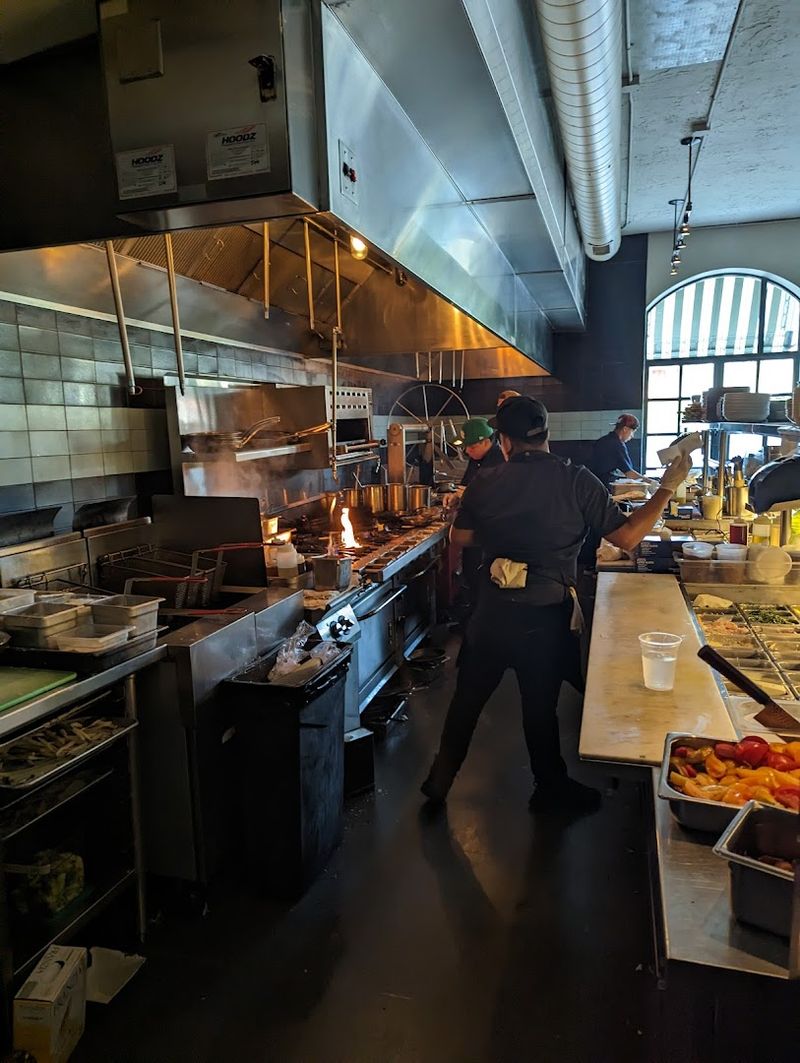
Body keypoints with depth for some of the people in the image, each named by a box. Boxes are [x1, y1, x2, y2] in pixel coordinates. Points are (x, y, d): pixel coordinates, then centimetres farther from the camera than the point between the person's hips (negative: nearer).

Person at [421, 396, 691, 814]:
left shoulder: (484, 485, -6)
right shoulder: (576, 481, -12)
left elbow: (460, 537, 7)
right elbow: (627, 537, -10)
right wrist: (668, 486, 0)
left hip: (492, 614, 2)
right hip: (546, 618, -1)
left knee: (467, 700, 17)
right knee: (540, 706, 16)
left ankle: (440, 780, 32)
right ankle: (551, 789, 37)